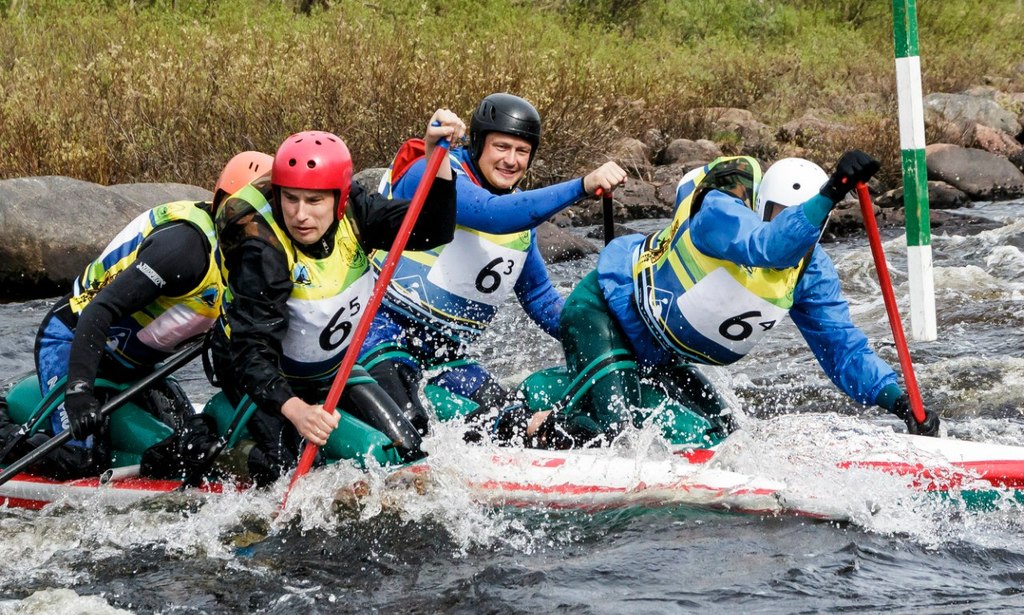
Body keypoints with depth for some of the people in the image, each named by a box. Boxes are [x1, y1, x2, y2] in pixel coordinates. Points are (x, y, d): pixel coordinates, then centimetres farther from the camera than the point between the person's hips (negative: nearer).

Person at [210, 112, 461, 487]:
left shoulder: (352, 214, -18)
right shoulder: (262, 250, -34)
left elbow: (431, 232, -20)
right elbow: (252, 350, -39)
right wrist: (294, 409, -56)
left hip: (330, 369, 6)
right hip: (265, 374, -6)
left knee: (407, 452, 2)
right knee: (285, 466, -26)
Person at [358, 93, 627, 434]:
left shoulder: (523, 212, 11)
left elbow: (539, 297, 22)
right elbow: (492, 214, -34)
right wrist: (582, 187, -40)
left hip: (446, 356, 9)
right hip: (388, 327, -8)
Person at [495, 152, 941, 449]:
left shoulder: (809, 268, -9)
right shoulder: (720, 211, -30)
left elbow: (842, 349, -10)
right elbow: (767, 247, -53)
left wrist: (898, 400, -24)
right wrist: (831, 193, -63)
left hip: (654, 355, 9)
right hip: (603, 308, -9)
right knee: (606, 426, -28)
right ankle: (518, 429, 1)